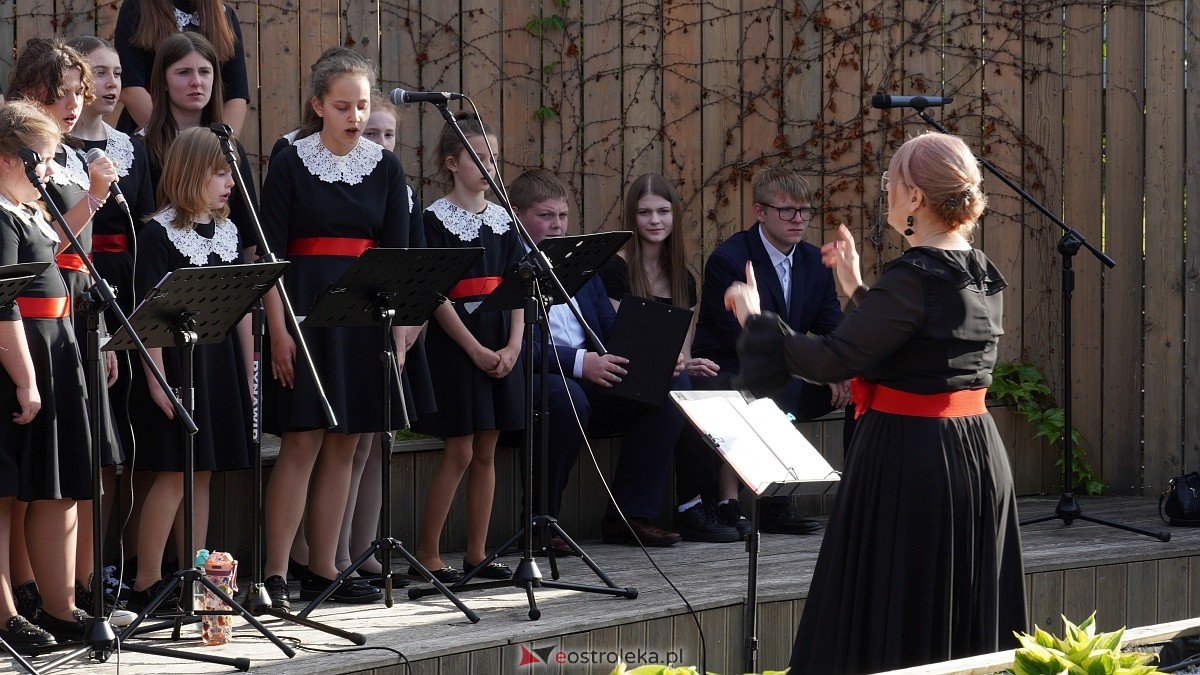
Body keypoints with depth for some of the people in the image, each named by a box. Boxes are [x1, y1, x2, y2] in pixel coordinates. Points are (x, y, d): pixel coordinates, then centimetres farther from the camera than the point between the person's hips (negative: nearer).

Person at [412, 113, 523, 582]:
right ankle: (426, 555, 0)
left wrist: (513, 345, -5)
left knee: (486, 452, 7)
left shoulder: (502, 219, 11)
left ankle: (476, 554, 12)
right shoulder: (437, 219, -7)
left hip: (501, 345, 6)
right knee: (459, 452, -7)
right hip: (455, 344, -6)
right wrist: (476, 350, -15)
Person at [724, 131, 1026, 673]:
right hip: (980, 458, 8)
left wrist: (755, 319, -6)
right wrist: (857, 290, 26)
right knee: (964, 625, 14)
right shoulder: (982, 276, 7)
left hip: (907, 461, -8)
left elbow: (831, 361, -19)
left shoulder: (913, 278, -19)